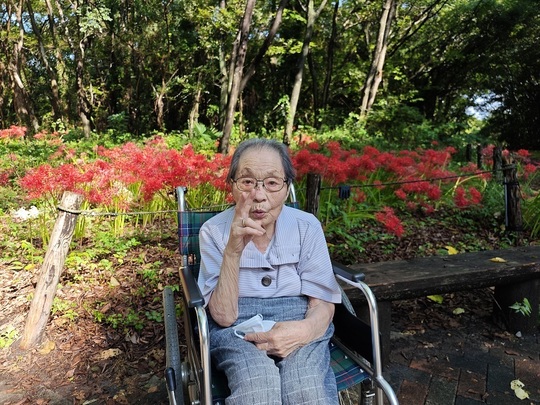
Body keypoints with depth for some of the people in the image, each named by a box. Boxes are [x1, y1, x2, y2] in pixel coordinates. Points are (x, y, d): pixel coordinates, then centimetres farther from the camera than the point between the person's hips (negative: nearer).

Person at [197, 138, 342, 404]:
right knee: (258, 382, -32)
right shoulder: (214, 231, -7)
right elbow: (224, 316, -12)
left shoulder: (307, 226, -5)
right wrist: (233, 251, -27)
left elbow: (323, 305, -2)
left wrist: (304, 330, -26)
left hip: (298, 320, 1)